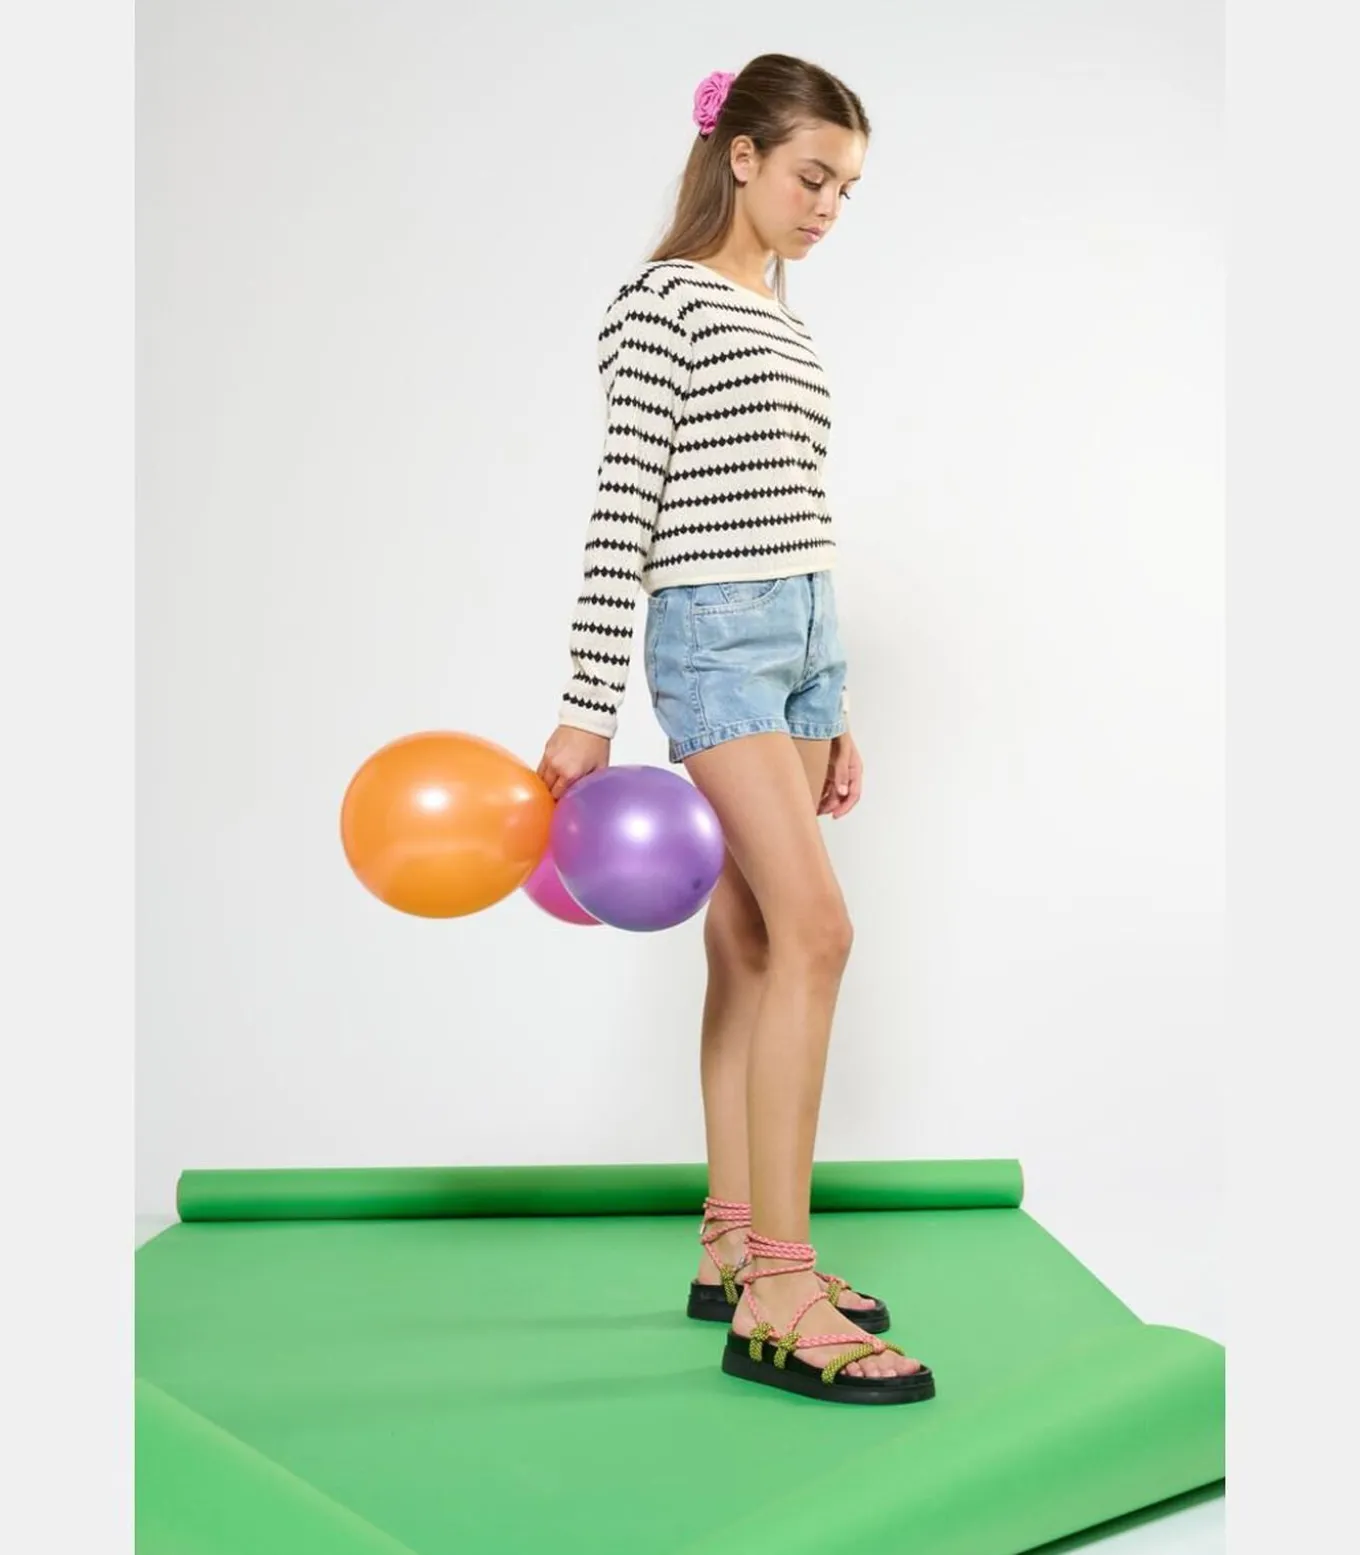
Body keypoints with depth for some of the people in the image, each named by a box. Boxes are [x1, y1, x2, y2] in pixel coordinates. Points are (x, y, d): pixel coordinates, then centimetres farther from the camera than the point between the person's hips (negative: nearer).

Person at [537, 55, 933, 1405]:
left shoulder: (787, 326, 19)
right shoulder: (665, 301, -4)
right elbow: (624, 505, -11)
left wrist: (832, 710, 18)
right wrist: (587, 710, -15)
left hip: (801, 635, 8)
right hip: (712, 635, -8)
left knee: (750, 943, 7)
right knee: (812, 926, -17)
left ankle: (732, 1248, 15)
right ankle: (777, 1294, -13)